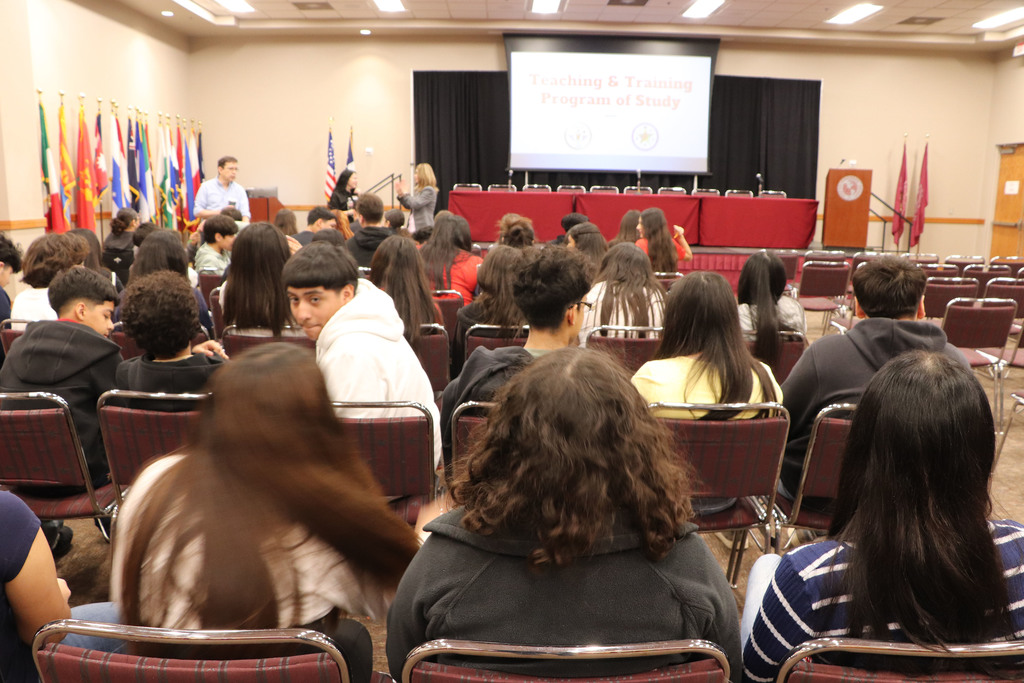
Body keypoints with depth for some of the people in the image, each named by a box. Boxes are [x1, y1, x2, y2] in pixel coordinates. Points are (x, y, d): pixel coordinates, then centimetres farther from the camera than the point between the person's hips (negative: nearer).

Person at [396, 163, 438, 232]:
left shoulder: (429, 190, -11)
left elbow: (416, 204, -19)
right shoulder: (417, 189, 17)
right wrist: (401, 195, 7)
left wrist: (405, 193, -8)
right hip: (414, 226, 9)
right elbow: (408, 206, 20)